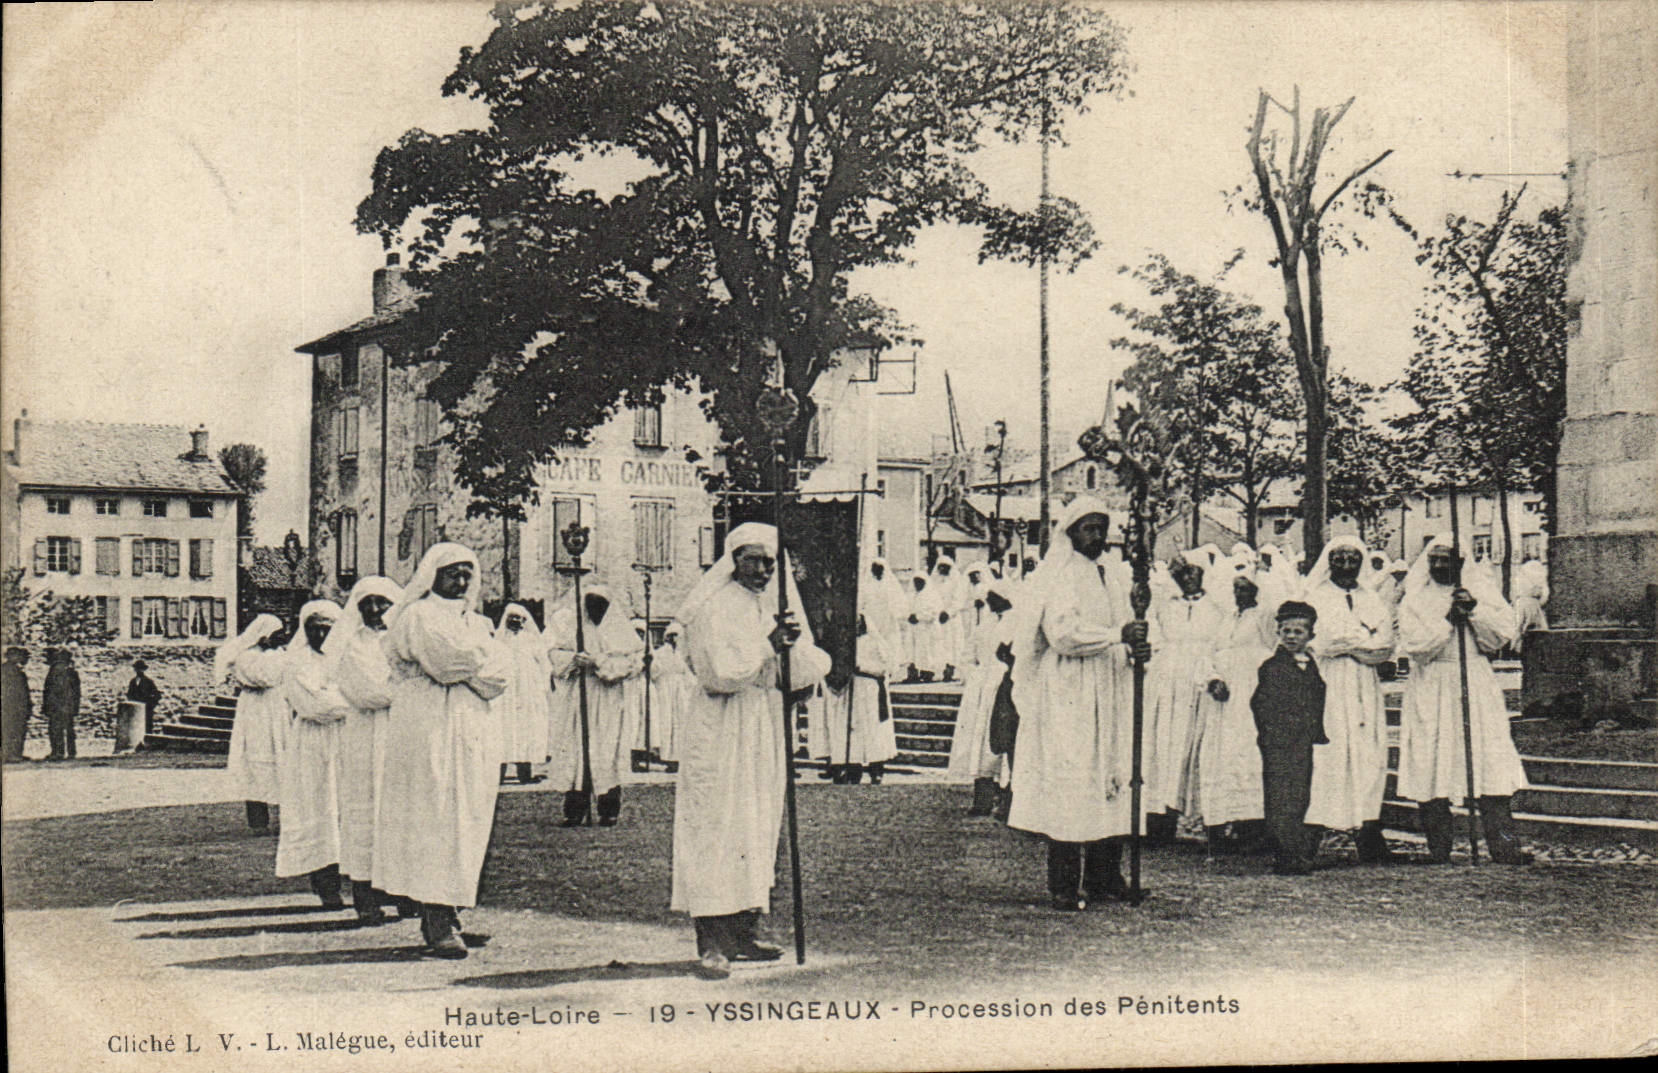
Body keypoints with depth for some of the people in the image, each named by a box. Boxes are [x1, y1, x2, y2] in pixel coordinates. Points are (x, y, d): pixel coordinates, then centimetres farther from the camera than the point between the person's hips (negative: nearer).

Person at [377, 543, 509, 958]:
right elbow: (444, 659, -15)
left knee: (467, 823, 2)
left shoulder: (476, 623, 22)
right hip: (426, 732, -7)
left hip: (475, 734, 7)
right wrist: (479, 661, 0)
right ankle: (439, 922, -16)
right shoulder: (415, 617, 2)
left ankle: (445, 914, 6)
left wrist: (464, 664, -6)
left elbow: (499, 676, 7)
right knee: (433, 820, -12)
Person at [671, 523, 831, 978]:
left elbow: (805, 673, 7)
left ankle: (743, 932, 17)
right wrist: (768, 646, -22)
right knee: (715, 829, -9)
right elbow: (719, 672, -19)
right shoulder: (714, 607, -8)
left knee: (759, 827, 9)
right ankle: (711, 942, -9)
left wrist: (795, 646, -13)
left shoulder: (780, 603, 12)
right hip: (719, 730, -7)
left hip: (766, 728, 7)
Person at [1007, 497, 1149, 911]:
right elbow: (1063, 632, -17)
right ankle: (1064, 885, -6)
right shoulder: (1059, 576, -6)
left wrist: (1134, 647, -1)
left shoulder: (1113, 575, 17)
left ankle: (1104, 878, 9)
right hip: (1068, 690, -7)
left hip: (1110, 691, 7)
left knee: (1112, 778, 4)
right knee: (1069, 780, -9)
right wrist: (1118, 636, -25)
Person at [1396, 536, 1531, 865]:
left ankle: (1503, 845, -5)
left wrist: (1475, 609, -13)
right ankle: (1438, 848, 3)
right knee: (1432, 765, -3)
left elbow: (1507, 631, -1)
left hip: (1476, 687, 1)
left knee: (1490, 761, -6)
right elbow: (1413, 645, -8)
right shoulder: (1415, 599, 6)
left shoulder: (1481, 588, 10)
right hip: (1431, 688, -1)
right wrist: (1448, 620, -15)